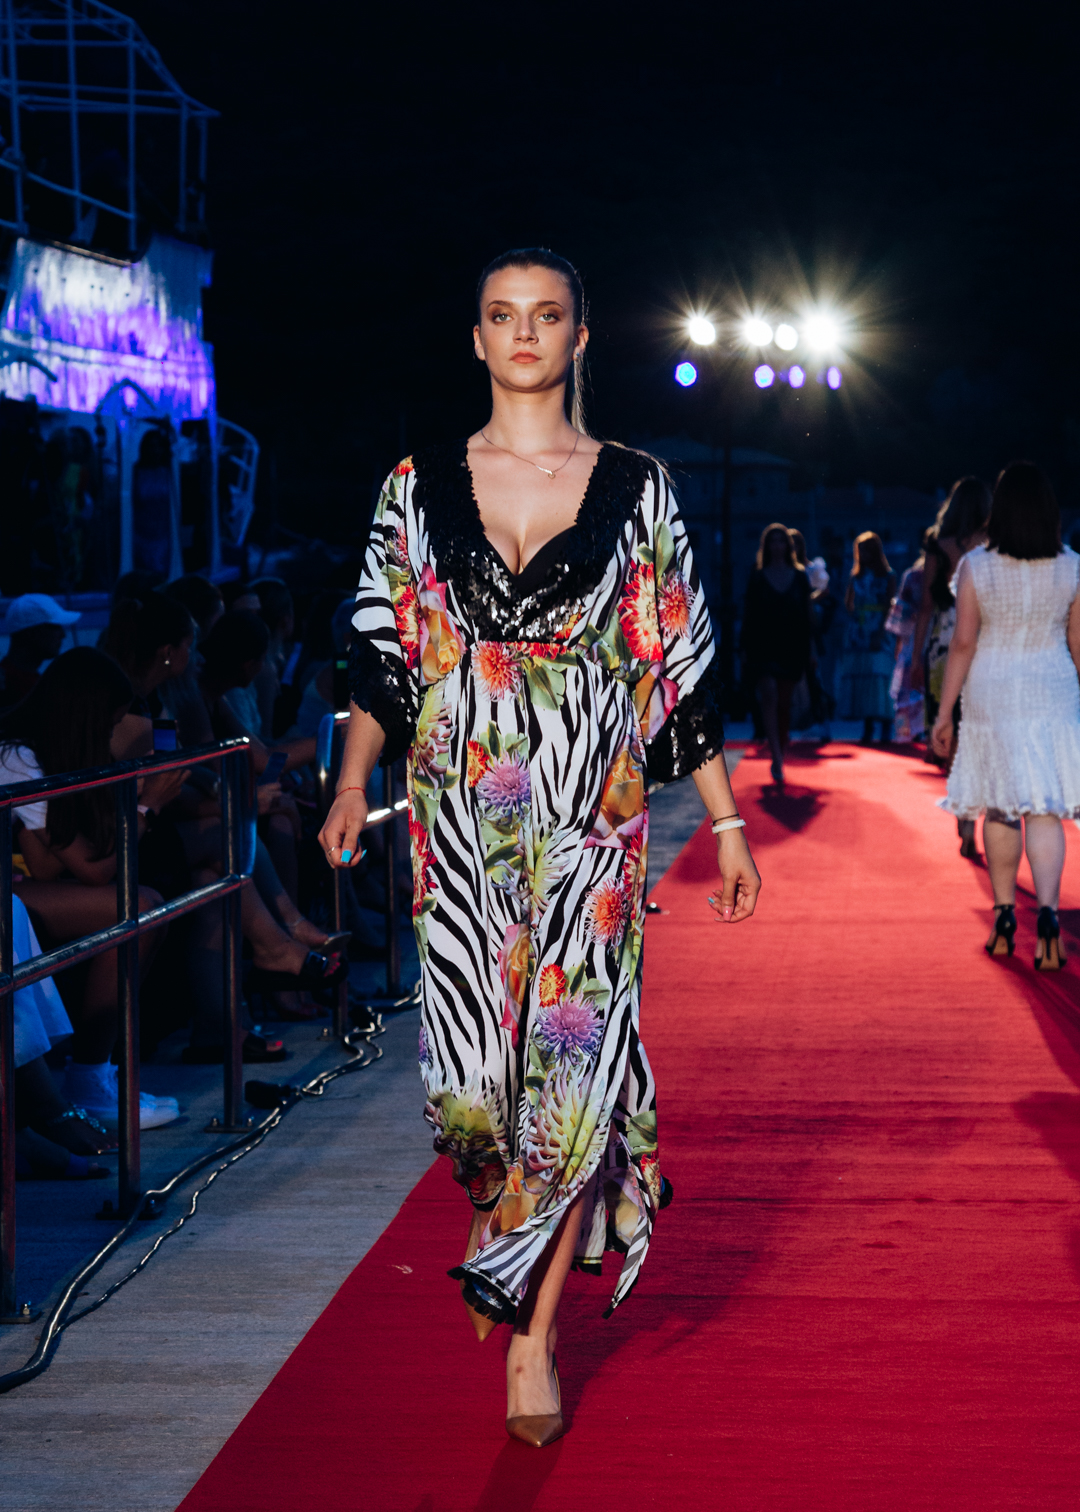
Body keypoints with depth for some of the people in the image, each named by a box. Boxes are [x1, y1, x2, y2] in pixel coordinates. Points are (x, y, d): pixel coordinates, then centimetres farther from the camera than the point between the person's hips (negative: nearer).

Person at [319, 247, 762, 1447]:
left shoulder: (635, 489, 5)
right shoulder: (421, 485, 7)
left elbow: (683, 671, 7)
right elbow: (385, 661, 6)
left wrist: (727, 819, 4)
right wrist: (353, 785, -8)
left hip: (590, 814, -1)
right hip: (462, 817, 1)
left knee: (571, 1062, -5)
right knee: (473, 1068, -2)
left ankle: (533, 1328, 9)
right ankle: (510, 1248, 31)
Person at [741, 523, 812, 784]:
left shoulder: (799, 577, 7)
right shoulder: (758, 578, 4)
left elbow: (805, 616, 7)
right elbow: (749, 615, 3)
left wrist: (805, 653, 3)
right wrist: (746, 648, -4)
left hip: (790, 647, 2)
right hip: (764, 646, -2)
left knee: (784, 704, 6)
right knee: (769, 695, -19)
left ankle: (779, 760, 18)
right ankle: (777, 760, -24)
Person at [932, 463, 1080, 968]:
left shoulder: (976, 567, -8)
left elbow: (962, 643, -6)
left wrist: (945, 712, 1)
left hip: (992, 696, 0)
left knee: (999, 810, 12)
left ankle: (1004, 919, 18)